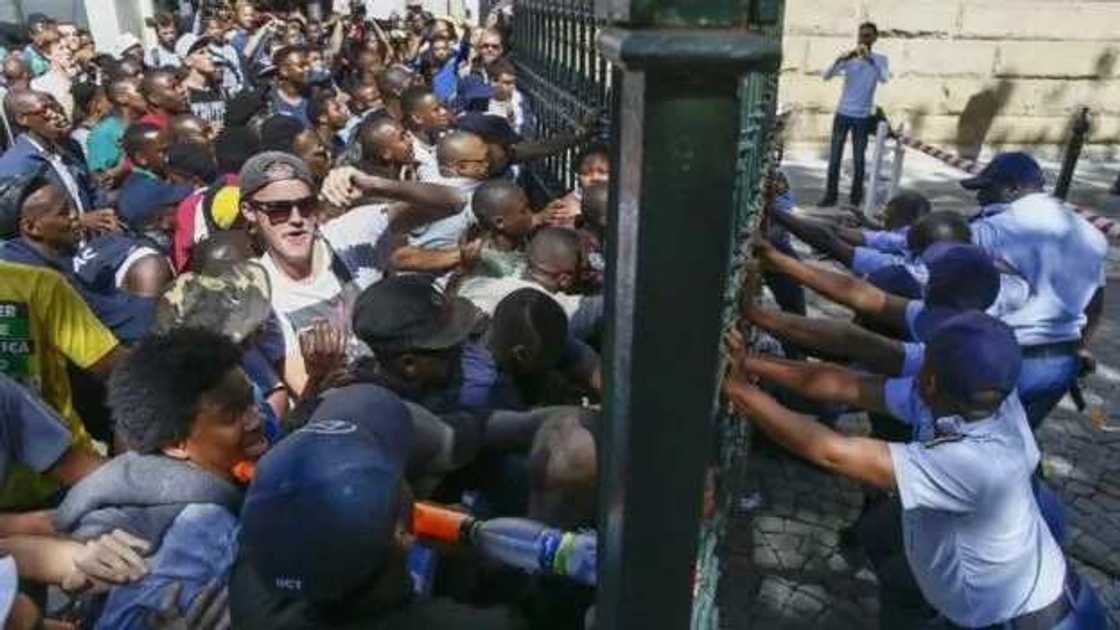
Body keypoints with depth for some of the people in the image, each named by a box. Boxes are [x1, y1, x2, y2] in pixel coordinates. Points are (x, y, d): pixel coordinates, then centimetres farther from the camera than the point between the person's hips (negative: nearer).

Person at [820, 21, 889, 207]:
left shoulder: (880, 59, 0)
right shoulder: (848, 58, 3)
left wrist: (869, 58, -29)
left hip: (863, 117, -1)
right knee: (834, 157, 1)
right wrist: (840, 59, -27)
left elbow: (885, 78, -20)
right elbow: (826, 76, -9)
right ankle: (830, 195, 8)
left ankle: (856, 198, 10)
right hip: (842, 113, 1)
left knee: (858, 159, 2)